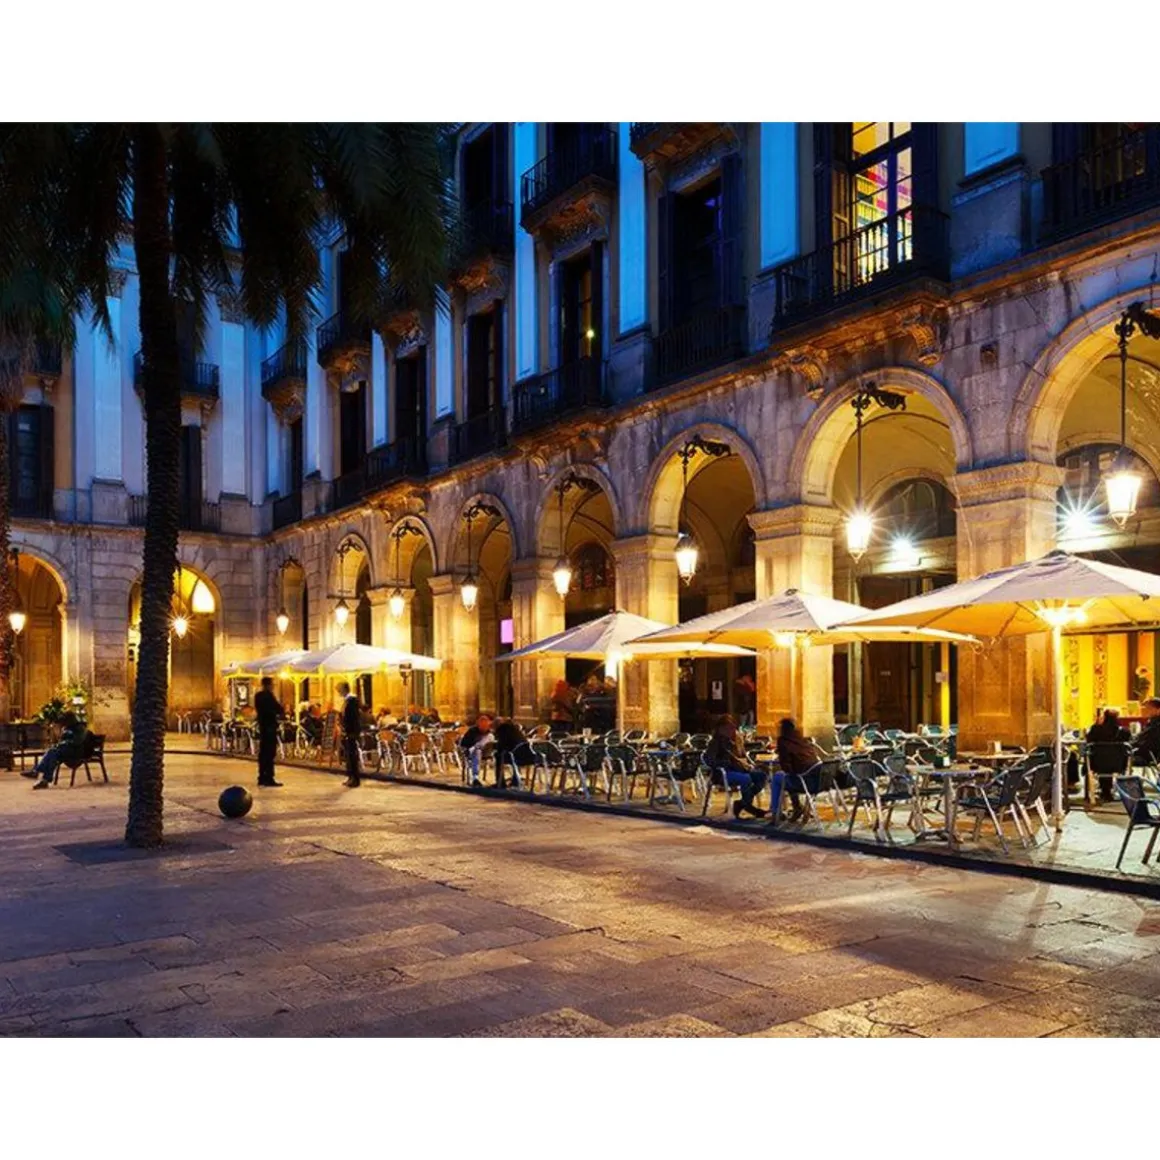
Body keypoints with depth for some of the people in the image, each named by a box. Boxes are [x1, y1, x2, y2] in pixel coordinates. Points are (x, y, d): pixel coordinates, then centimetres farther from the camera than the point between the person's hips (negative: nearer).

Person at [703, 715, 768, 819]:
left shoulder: (736, 740, 14)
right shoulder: (716, 742, -7)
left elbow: (744, 756, 24)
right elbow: (709, 760, -18)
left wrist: (749, 765, 2)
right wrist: (727, 763, -21)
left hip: (740, 769, 7)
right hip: (723, 773, -7)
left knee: (761, 776, -13)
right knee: (746, 779, -33)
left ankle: (742, 803, -5)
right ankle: (748, 806, -10)